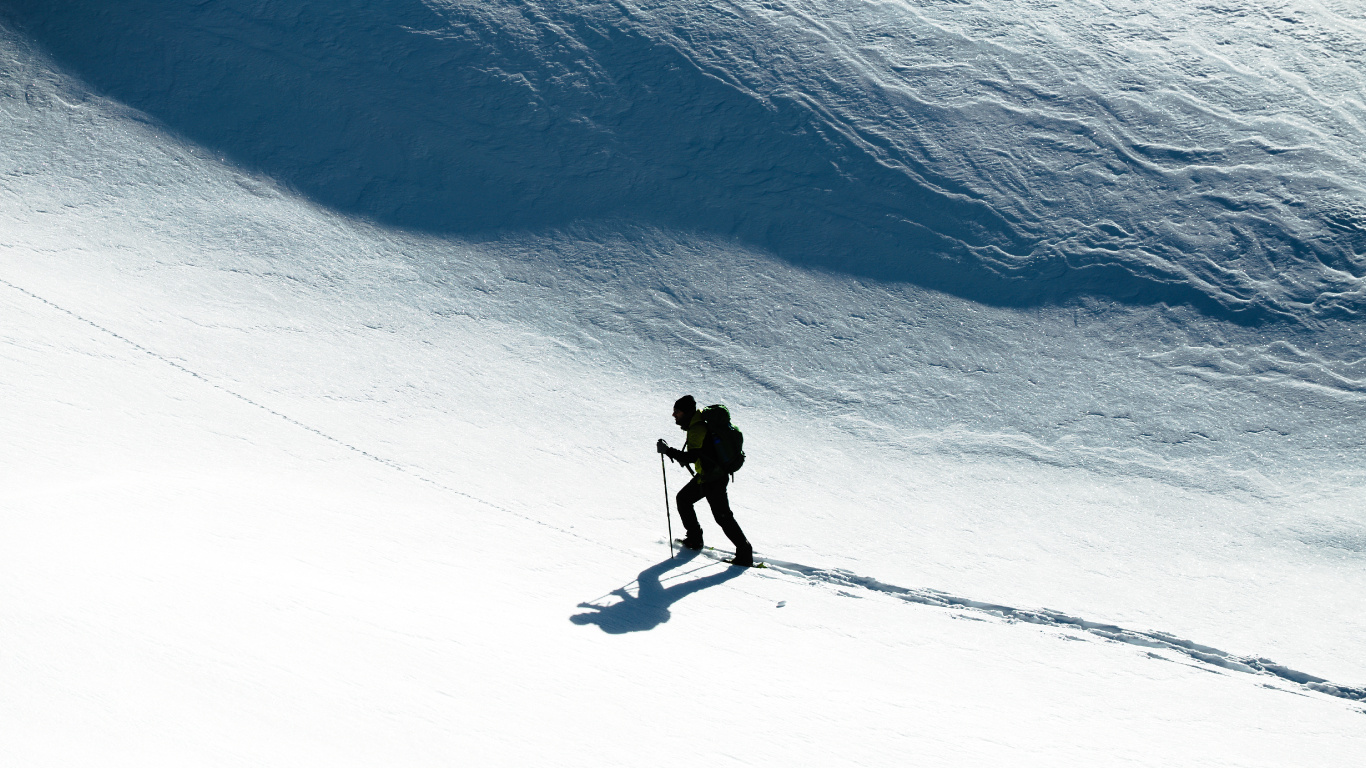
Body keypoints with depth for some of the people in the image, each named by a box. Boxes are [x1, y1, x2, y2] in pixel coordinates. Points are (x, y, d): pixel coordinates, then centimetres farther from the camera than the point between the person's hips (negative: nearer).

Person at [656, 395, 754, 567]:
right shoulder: (698, 424, 10)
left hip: (712, 479, -11)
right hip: (705, 476, 11)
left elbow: (692, 456, -30)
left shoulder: (697, 429, -22)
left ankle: (745, 554, -5)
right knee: (682, 499, 20)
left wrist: (668, 451, -27)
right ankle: (694, 539, 27)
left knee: (722, 516, -7)